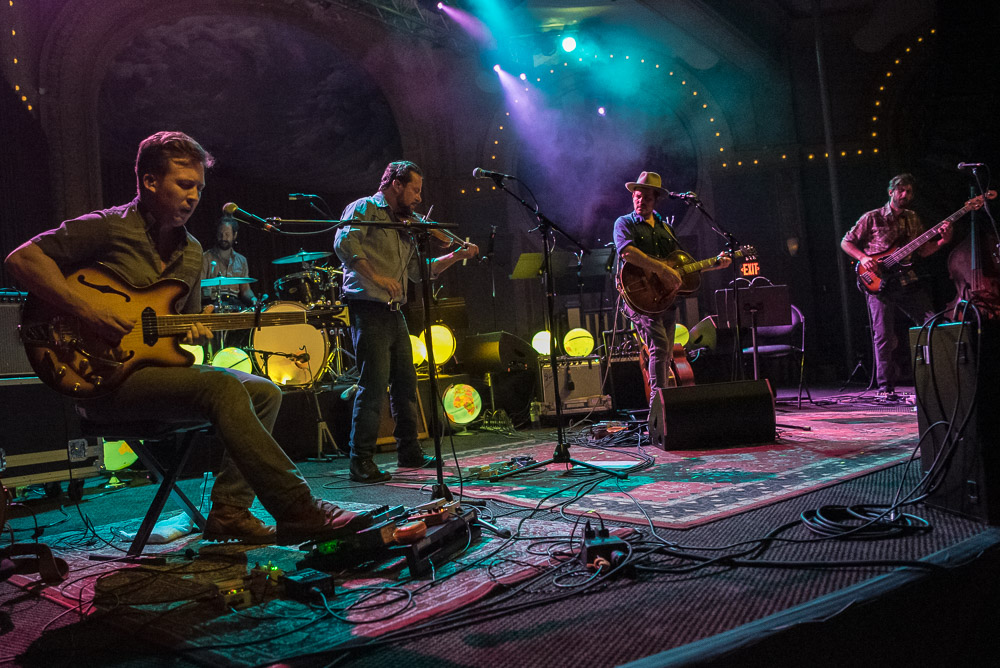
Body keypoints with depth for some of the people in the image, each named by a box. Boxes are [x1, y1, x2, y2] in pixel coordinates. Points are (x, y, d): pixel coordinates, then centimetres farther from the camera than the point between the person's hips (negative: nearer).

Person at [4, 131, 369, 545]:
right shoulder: (108, 228, -6)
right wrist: (88, 313, -22)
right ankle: (298, 511, -31)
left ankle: (229, 512, -6)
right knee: (220, 386, -30)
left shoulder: (191, 252, 16)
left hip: (159, 370, 8)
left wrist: (193, 332, -1)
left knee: (264, 392, -3)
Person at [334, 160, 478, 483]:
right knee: (374, 384, -11)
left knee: (405, 382, 12)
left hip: (394, 312, 9)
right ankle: (361, 462, -4)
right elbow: (344, 244, -20)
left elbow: (419, 270, 20)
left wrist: (455, 256, 10)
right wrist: (377, 277, -26)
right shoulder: (365, 209, -2)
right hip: (368, 308, -9)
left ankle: (409, 451, 24)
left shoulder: (402, 226, 22)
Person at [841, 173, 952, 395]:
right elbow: (846, 242, 3)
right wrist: (863, 258, -13)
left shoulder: (913, 218, 16)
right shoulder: (872, 218, 2)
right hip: (879, 283, -5)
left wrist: (942, 241, 0)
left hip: (908, 282, 5)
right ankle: (886, 387, 2)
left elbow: (923, 251, 18)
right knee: (883, 336, -6)